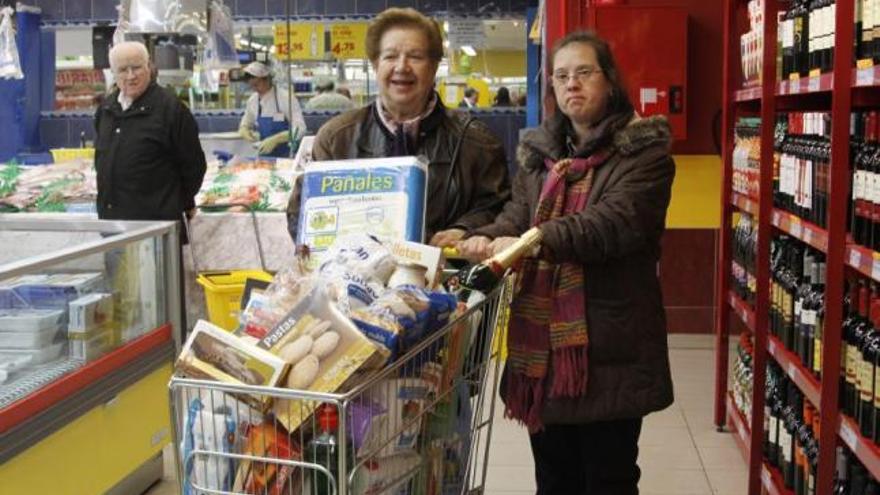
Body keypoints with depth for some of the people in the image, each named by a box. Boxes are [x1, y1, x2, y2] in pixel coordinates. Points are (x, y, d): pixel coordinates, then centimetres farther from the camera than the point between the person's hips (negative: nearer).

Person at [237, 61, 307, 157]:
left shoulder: (286, 98, -10)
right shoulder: (253, 100, 6)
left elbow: (300, 129, -16)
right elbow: (245, 124, 19)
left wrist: (275, 140, -27)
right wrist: (244, 130, -4)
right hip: (264, 156, 4)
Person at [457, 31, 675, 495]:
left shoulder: (644, 149, -5)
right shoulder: (538, 150, 13)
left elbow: (616, 221, -20)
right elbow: (518, 213, 2)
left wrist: (539, 241, -31)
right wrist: (487, 238, -20)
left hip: (609, 345, -5)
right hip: (543, 340, 6)